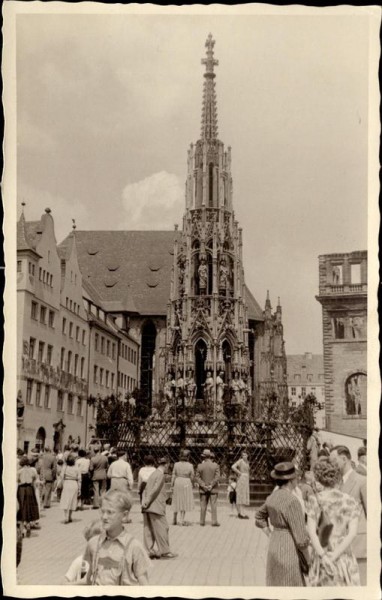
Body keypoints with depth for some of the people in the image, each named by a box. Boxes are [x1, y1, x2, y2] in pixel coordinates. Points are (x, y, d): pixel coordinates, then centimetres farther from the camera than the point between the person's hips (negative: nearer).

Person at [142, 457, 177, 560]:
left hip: (147, 507, 9)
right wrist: (147, 502, -15)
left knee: (148, 529, 10)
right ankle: (164, 551, 5)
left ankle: (149, 551, 12)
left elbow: (146, 489, 15)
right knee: (161, 528, 0)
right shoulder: (160, 475, -11)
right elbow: (155, 490, -18)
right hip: (156, 507, -9)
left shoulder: (153, 474, 16)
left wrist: (145, 502, 8)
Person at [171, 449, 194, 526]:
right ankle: (181, 520, -1)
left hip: (177, 483, 3)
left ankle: (174, 520, 20)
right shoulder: (190, 465, -7)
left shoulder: (176, 464, -2)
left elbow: (173, 476, -2)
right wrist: (191, 484, 13)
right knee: (185, 502, 4)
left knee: (177, 501, 13)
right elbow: (192, 477, -4)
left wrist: (172, 486, 2)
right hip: (186, 483, -3)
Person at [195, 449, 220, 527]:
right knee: (214, 505, 2)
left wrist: (204, 485, -9)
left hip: (203, 489, 1)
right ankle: (214, 521, -2)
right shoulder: (215, 465, -5)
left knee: (203, 505, 8)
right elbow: (217, 477, -12)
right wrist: (211, 485, -11)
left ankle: (202, 522, 10)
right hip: (213, 489, -1)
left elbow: (197, 477, -6)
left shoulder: (200, 466, -3)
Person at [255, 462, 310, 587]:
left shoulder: (273, 496, 5)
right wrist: (307, 559, -4)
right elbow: (301, 538, -20)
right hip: (289, 552, -8)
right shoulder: (292, 502, -21)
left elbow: (260, 518, 23)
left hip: (274, 547, 8)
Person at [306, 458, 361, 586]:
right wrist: (334, 557, -14)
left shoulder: (315, 500, -3)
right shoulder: (350, 502, 0)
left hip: (322, 554, 0)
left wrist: (323, 557, -15)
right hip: (344, 556, 1)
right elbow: (352, 533, -10)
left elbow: (311, 531, -12)